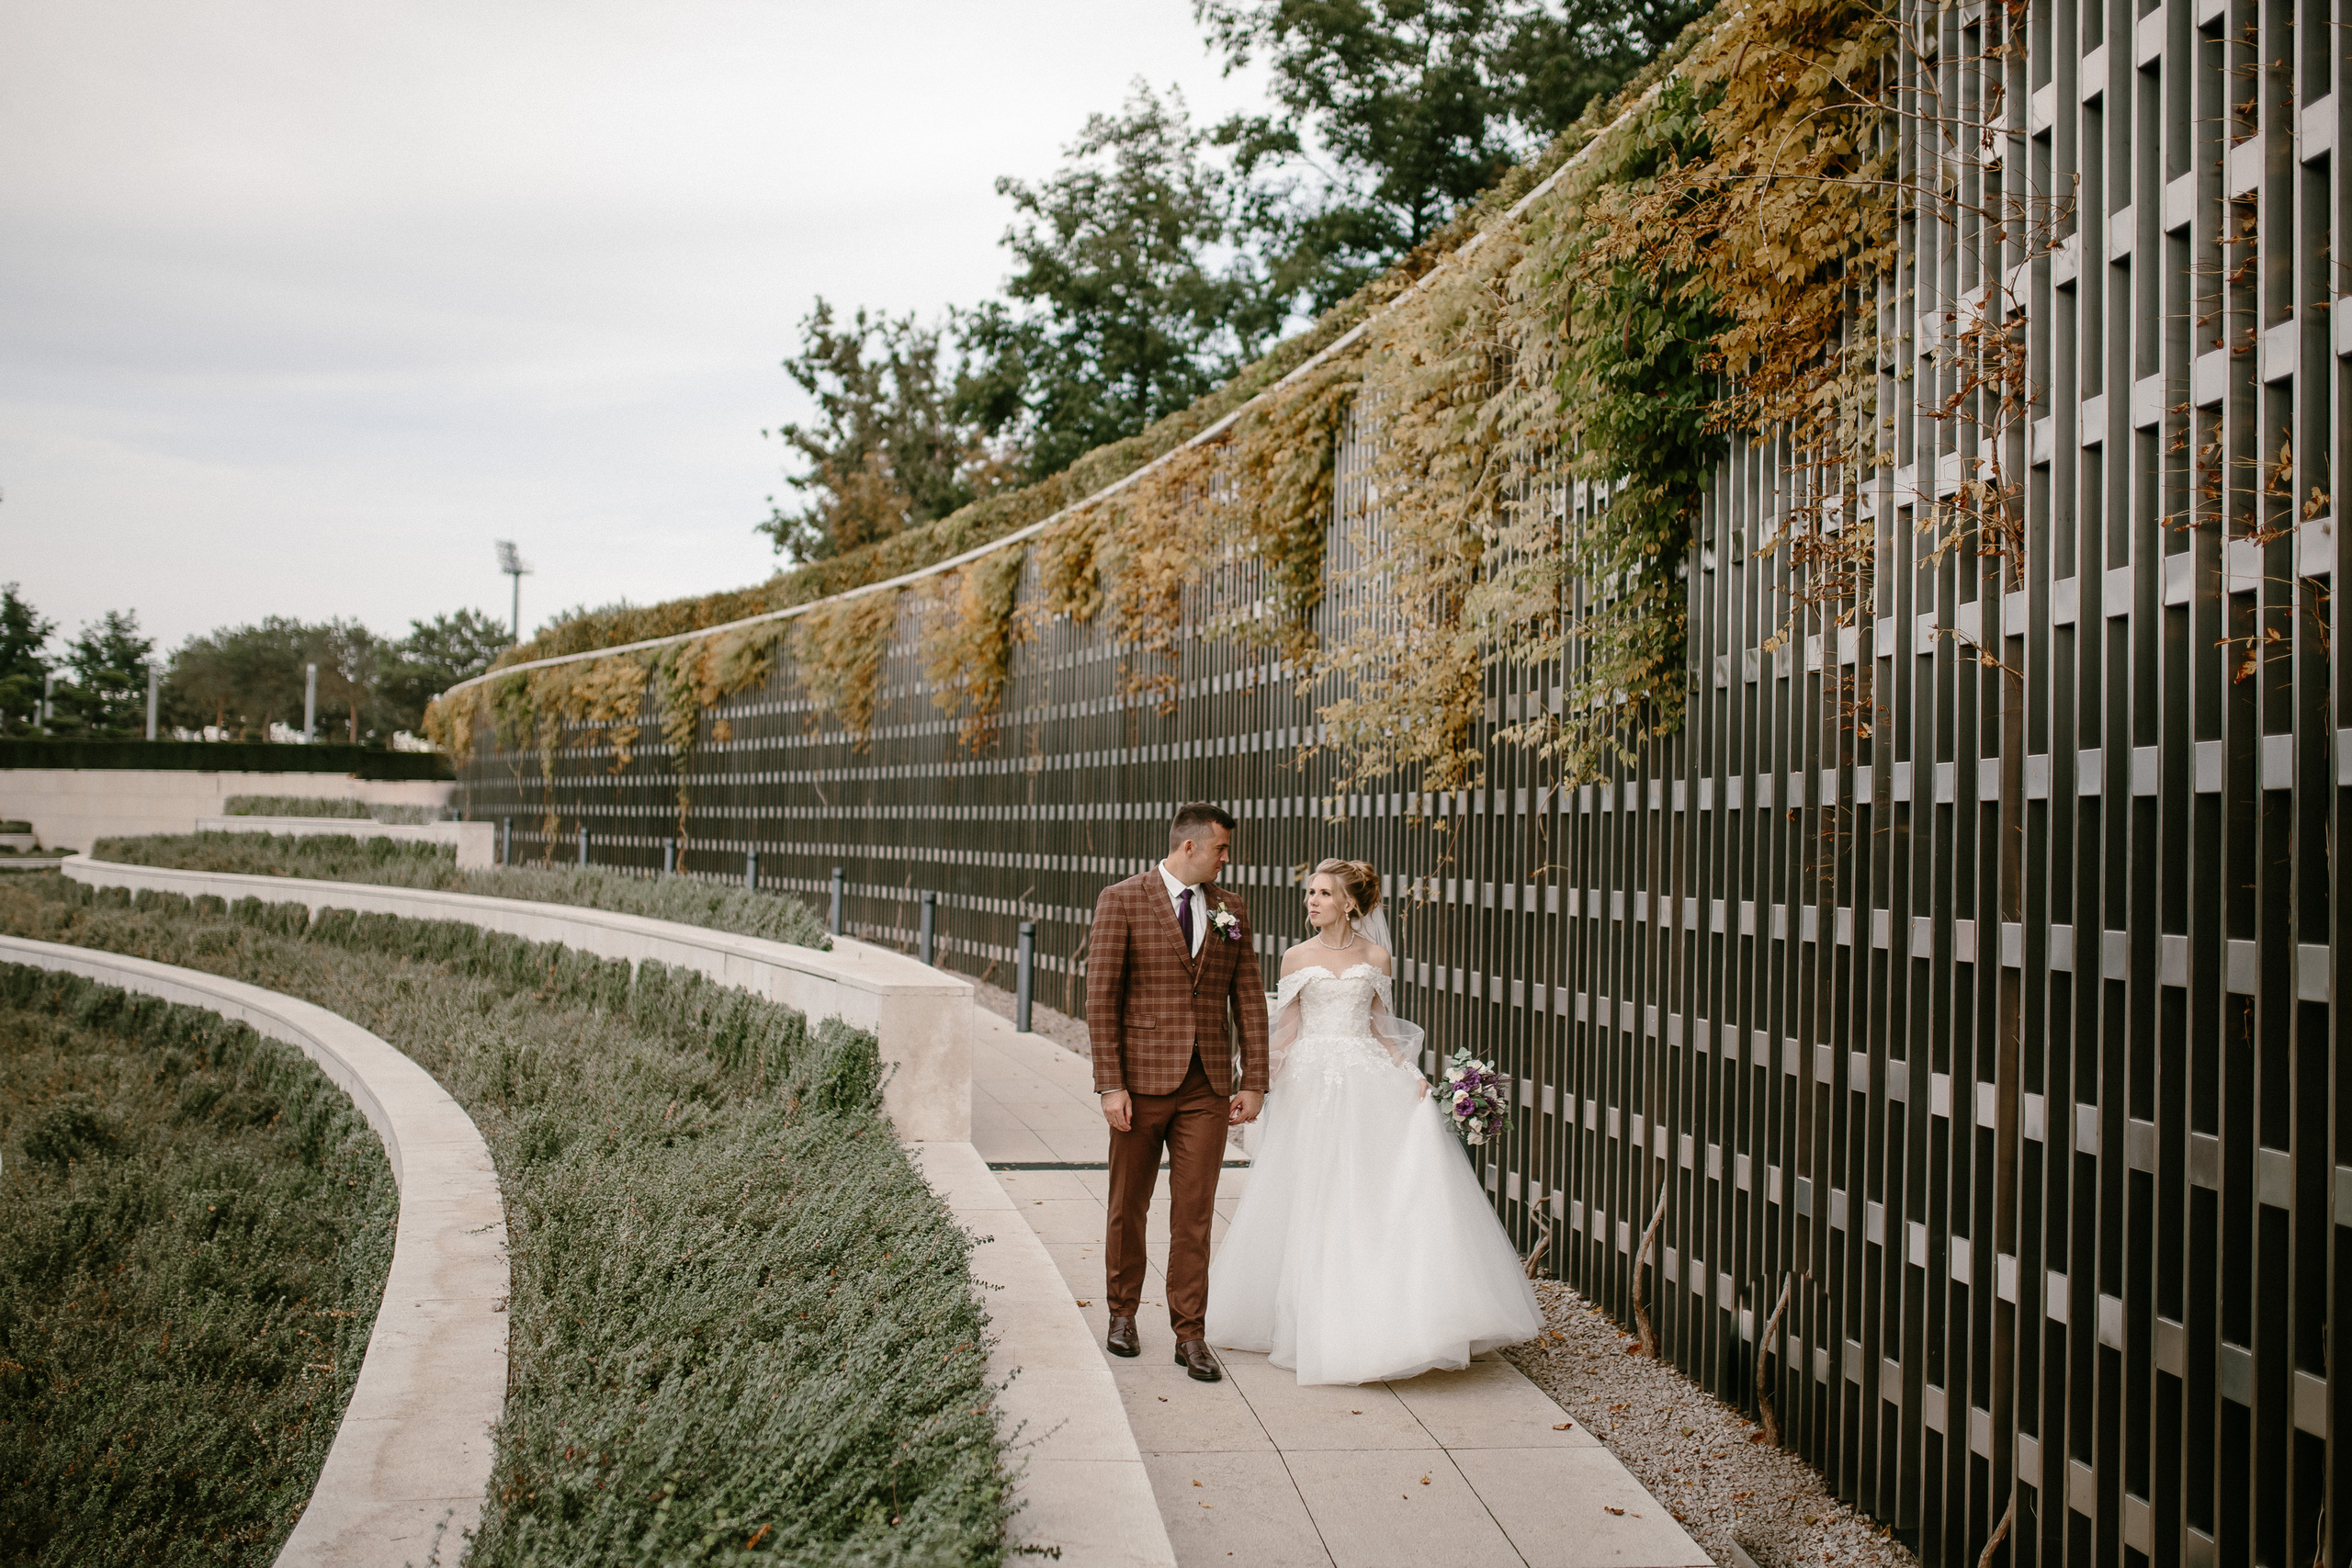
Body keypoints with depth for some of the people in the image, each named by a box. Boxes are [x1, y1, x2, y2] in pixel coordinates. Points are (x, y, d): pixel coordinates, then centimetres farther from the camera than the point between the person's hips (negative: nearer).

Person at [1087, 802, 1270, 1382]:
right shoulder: (1121, 901, -4)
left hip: (1208, 1087, 2)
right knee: (1129, 1206, 11)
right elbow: (1101, 997, -7)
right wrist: (1110, 1084, -12)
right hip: (1142, 1080, -2)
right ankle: (1122, 1314, 30)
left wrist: (1254, 1083, 3)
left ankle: (1190, 1335, 9)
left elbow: (1249, 998, 9)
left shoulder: (1231, 909, 9)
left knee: (1194, 1212, 2)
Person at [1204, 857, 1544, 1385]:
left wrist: (1410, 1075, -4)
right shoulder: (1297, 958, 5)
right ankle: (1320, 1319, 10)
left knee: (1382, 1192, -6)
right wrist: (1268, 1068, -11)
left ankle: (1383, 1316, 3)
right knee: (1314, 1199, 0)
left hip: (1369, 1084, 0)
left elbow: (1382, 1027, 9)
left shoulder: (1376, 957, 6)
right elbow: (1286, 1029, 5)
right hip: (1312, 1084, 0)